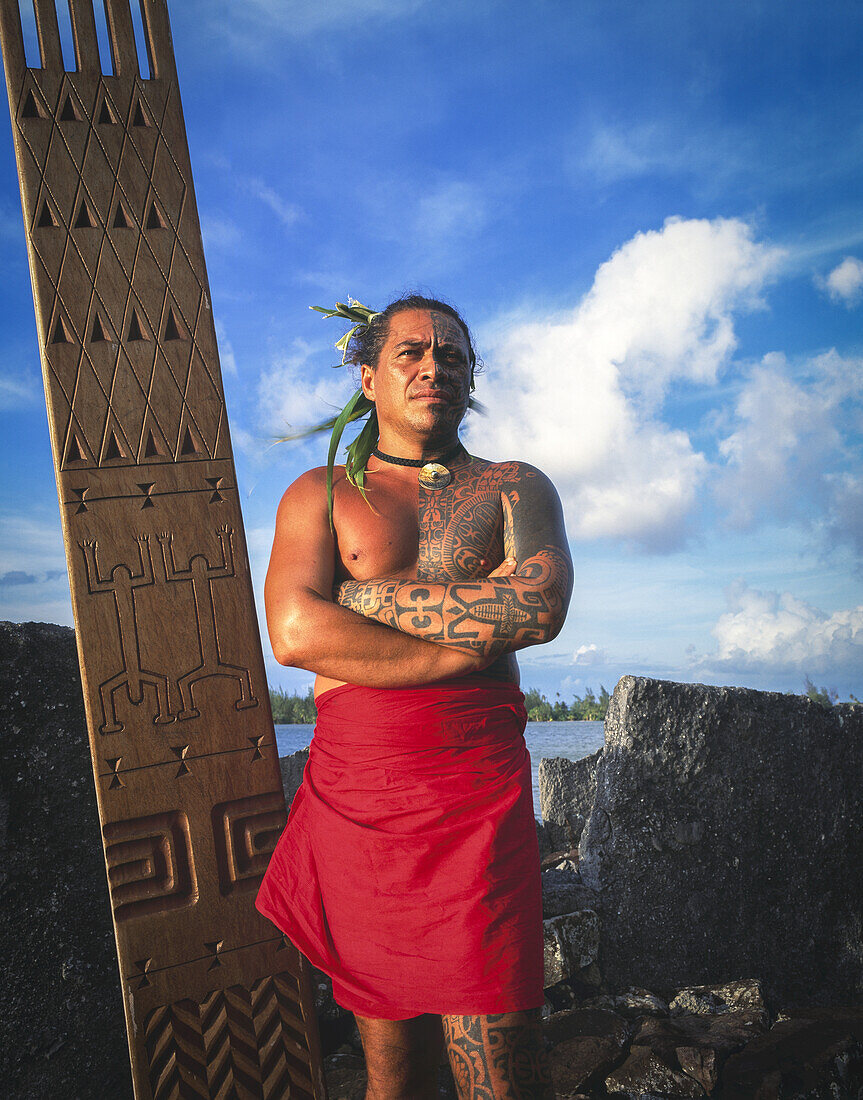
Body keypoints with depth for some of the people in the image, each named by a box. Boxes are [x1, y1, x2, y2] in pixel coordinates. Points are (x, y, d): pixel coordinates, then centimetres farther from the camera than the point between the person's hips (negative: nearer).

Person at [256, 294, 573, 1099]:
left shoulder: (516, 487, 11)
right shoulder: (319, 495, 10)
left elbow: (539, 607, -10)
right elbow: (294, 633, -8)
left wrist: (359, 594, -7)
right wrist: (473, 640, -9)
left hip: (478, 802, 0)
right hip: (351, 802, 1)